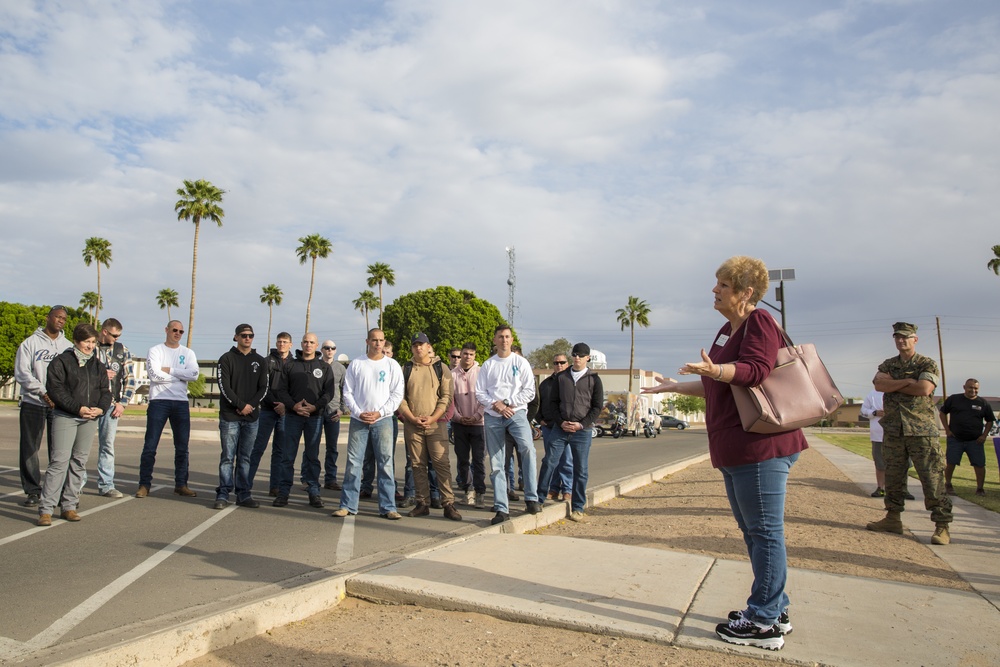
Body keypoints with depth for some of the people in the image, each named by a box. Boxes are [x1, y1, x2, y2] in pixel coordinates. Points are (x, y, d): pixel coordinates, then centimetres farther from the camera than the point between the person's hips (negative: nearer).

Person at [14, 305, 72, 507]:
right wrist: (43, 392, -16)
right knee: (29, 448, 3)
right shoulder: (31, 343, 3)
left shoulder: (68, 346, 10)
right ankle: (32, 490, 12)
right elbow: (21, 372, -5)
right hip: (32, 403, -1)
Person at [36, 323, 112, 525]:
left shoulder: (98, 365, 15)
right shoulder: (62, 361, -1)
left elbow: (105, 391, 14)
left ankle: (69, 505, 14)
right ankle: (45, 509, -7)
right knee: (59, 461, -10)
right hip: (65, 416, -5)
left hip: (90, 419, 5)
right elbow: (54, 389, -10)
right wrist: (77, 408, -17)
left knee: (79, 462, 7)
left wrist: (100, 408, -6)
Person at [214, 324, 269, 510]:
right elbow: (224, 386, -6)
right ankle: (223, 495, 4)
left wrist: (251, 405, -8)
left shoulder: (260, 361, 12)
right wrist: (241, 405, -13)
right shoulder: (227, 359, 2)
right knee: (228, 457, -1)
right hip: (229, 416, -3)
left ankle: (243, 494, 12)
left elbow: (263, 388, 7)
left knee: (245, 458, 7)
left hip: (251, 417, 3)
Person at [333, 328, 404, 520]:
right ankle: (348, 505, 11)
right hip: (358, 420, 1)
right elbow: (347, 392, 5)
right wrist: (358, 413, -8)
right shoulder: (356, 364, 6)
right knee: (353, 463, 3)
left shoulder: (392, 365, 3)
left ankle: (388, 507, 5)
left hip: (383, 420, -1)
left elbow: (397, 394, 0)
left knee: (386, 463, 0)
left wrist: (379, 413, -9)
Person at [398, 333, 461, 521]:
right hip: (411, 425, 2)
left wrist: (432, 418, -12)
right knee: (418, 465, 7)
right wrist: (412, 418, -8)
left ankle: (448, 505, -2)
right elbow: (400, 397, 5)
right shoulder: (405, 370, 9)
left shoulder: (441, 368, 5)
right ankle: (423, 504, 15)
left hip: (435, 424, -2)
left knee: (442, 463, -6)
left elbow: (446, 396, -1)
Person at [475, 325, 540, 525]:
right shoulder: (488, 365, 11)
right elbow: (480, 392, 6)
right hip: (492, 416, 3)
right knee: (496, 464, 3)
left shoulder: (521, 362, 5)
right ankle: (501, 509, 10)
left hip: (516, 412, -3)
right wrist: (497, 405, -10)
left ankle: (531, 498, -21)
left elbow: (529, 391, -1)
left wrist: (507, 403, -10)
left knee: (527, 447, -29)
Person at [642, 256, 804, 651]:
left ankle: (764, 623, 6)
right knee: (752, 530, 16)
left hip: (760, 445, -10)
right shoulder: (727, 330, 19)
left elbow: (754, 370, -26)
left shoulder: (759, 323, -9)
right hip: (735, 450, 10)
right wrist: (675, 387, 29)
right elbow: (716, 389, 26)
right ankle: (775, 609, 28)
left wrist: (715, 369, -41)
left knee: (764, 531, -3)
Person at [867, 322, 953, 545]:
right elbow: (878, 384, -7)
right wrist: (907, 381, -14)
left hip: (922, 430, -4)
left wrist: (893, 384, -7)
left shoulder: (927, 364, 1)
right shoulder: (887, 365, 13)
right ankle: (893, 519, 19)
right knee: (892, 477, 10)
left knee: (932, 478, -5)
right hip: (893, 430, 4)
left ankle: (942, 526, 0)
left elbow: (924, 389, -17)